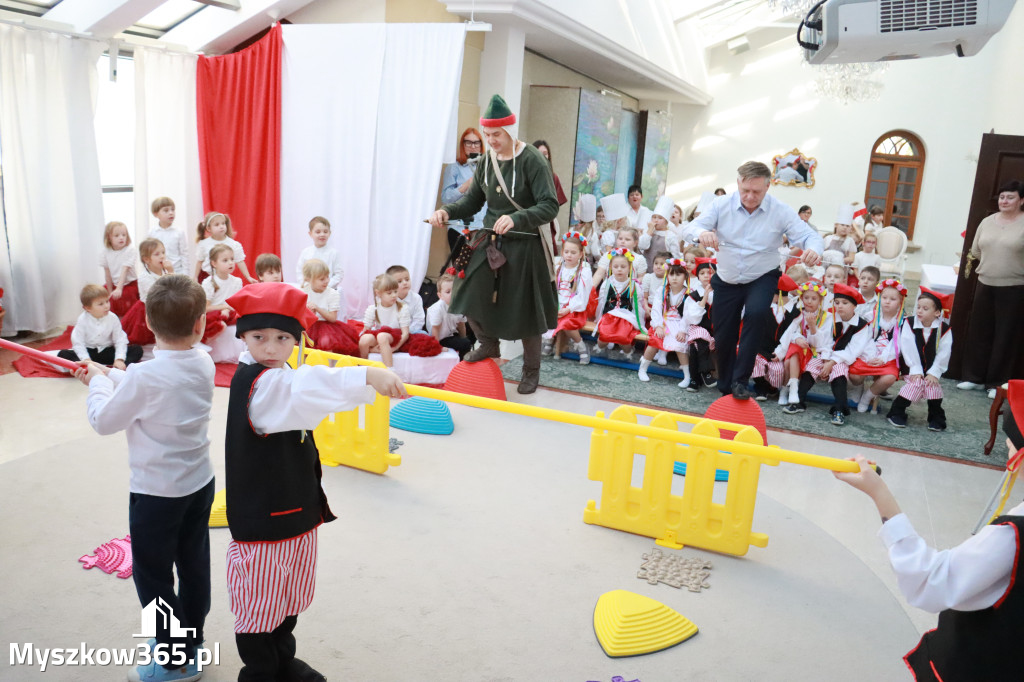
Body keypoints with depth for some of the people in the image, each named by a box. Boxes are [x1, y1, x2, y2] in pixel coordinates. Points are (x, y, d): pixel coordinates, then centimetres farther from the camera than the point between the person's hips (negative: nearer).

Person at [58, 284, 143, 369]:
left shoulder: (113, 318, -9)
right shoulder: (82, 320, -13)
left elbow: (120, 340, -10)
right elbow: (78, 343, -13)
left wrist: (119, 359, -23)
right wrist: (86, 360, -27)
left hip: (107, 351, 1)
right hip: (88, 352, -1)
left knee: (137, 350, -19)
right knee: (63, 354, -27)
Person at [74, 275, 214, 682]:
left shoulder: (144, 376, -25)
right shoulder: (203, 365, -6)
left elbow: (104, 421, -10)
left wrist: (98, 383, 5)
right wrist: (109, 376, 10)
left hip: (156, 492, -6)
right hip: (200, 483, 7)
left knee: (152, 575, 10)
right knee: (193, 564, 19)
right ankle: (189, 638, 37)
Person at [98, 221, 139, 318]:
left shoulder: (131, 250, -17)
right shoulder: (105, 252, -6)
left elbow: (125, 271, -24)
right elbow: (107, 274, -2)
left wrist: (119, 289, -32)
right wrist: (110, 292, 0)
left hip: (129, 284, -3)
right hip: (114, 285, 3)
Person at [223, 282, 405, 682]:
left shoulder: (284, 378, 7)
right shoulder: (254, 383, -24)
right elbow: (307, 388, -41)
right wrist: (368, 376, -52)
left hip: (297, 507, 10)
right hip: (262, 514, -9)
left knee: (291, 591, 24)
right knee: (259, 599, 8)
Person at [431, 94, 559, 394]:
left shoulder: (532, 161, -15)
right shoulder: (487, 161, 3)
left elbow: (550, 207, -22)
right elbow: (473, 201, 12)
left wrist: (516, 218, -38)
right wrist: (447, 211, -7)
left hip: (524, 246, -5)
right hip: (491, 241, 5)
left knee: (524, 312, 4)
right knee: (469, 297, -2)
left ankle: (532, 370, 27)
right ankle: (489, 345, 28)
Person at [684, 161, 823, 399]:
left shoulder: (781, 211, -11)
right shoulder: (722, 205, -10)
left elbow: (808, 235, -15)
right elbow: (691, 229, -17)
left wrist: (813, 249, -41)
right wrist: (702, 233, -43)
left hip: (761, 278, -2)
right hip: (727, 280, 2)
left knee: (757, 312, -33)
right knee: (723, 338, 6)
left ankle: (740, 380, -20)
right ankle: (726, 390, 32)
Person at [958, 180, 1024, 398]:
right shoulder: (987, 222, 8)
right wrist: (993, 266, 9)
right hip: (985, 285, 4)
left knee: (1006, 336, 3)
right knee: (979, 332, 10)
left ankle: (998, 383, 13)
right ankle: (975, 377, 22)